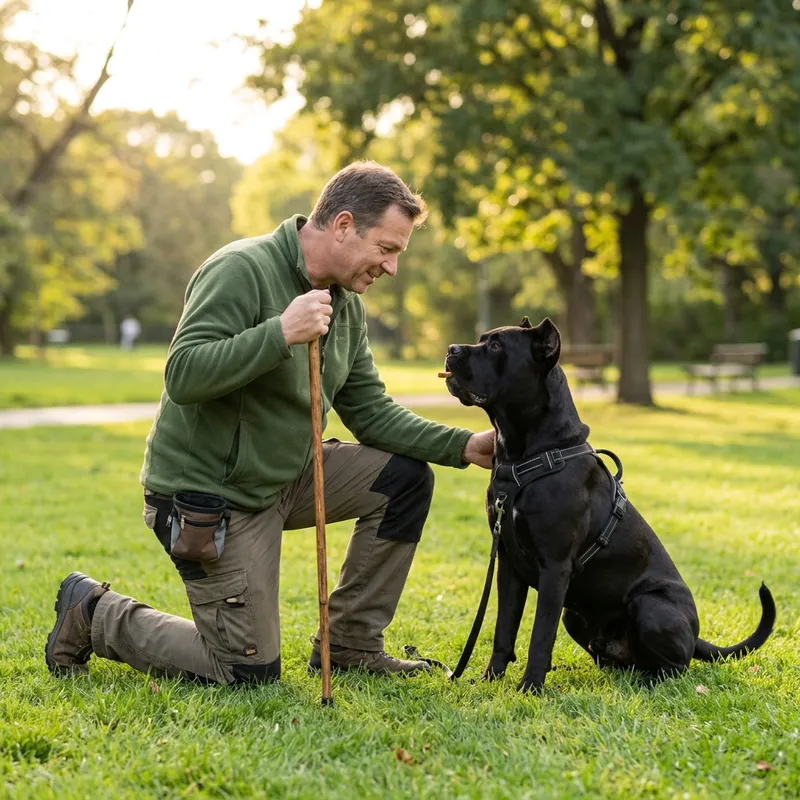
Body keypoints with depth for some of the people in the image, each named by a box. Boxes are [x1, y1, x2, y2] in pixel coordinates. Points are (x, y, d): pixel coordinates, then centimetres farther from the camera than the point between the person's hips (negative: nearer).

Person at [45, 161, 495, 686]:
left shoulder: (346, 304, 5)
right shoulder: (243, 269, -21)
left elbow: (371, 412, 6)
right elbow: (183, 376, -30)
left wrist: (462, 446, -6)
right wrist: (280, 334, -38)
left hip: (282, 478, 8)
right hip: (208, 494, -8)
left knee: (406, 476, -4)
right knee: (249, 673, -4)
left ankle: (350, 644, 10)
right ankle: (96, 613, 16)